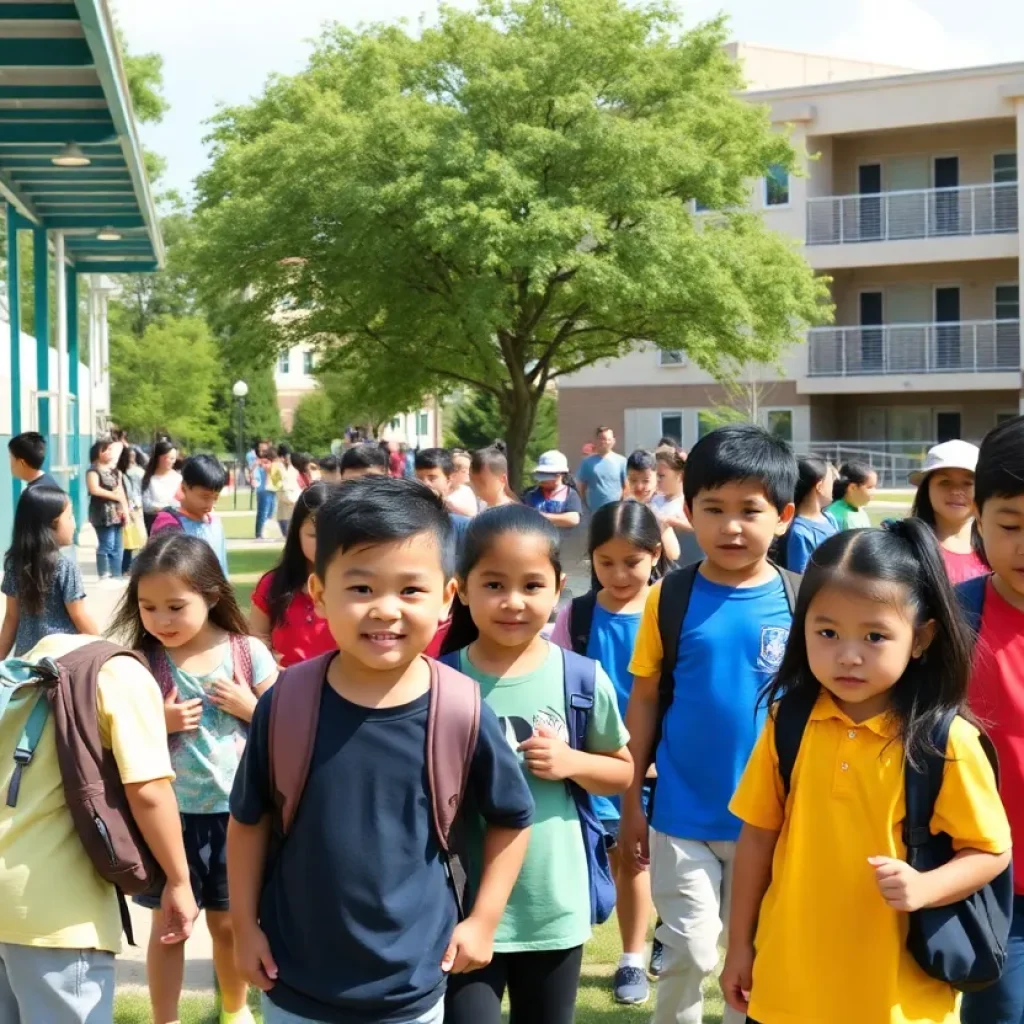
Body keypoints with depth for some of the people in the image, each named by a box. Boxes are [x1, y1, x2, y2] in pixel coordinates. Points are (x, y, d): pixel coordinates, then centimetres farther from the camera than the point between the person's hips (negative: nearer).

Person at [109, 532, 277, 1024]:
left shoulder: (248, 652, -8)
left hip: (234, 811, 0)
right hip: (170, 813, 0)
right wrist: (159, 722, -19)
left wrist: (247, 706, -17)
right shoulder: (143, 661, -8)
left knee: (229, 923, 16)